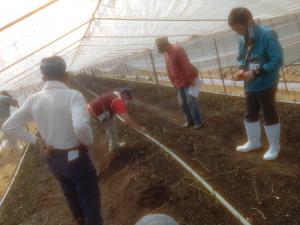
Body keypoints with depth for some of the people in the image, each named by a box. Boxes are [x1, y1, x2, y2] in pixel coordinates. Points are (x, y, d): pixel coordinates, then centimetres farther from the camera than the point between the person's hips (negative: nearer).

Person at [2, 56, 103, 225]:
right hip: (76, 157, -7)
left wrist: (36, 141, 3)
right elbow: (81, 126, -41)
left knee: (71, 195, 32)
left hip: (53, 159, 7)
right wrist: (88, 142, -21)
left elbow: (8, 127, 0)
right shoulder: (73, 95, -24)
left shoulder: (33, 99, -8)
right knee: (90, 199, 16)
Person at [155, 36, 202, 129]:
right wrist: (175, 83, 11)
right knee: (182, 103, 13)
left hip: (188, 81, -9)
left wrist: (191, 80, -23)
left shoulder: (177, 50, -20)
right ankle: (190, 121, 27)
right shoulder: (167, 53, 8)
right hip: (179, 83, 9)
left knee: (191, 102, -4)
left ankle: (197, 122, 9)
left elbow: (187, 66, -23)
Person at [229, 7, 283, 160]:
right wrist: (242, 70, -6)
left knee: (270, 116, 5)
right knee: (250, 114, 17)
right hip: (250, 85, 7)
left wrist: (255, 73, -26)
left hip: (266, 84, -7)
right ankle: (254, 142, 36)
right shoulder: (243, 39, 2)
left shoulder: (267, 35, -20)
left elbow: (277, 61, -22)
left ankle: (274, 147, 23)